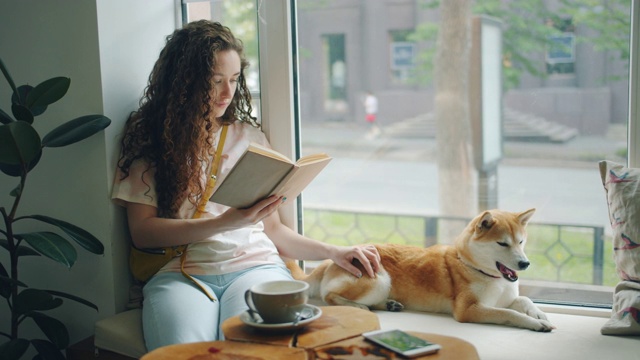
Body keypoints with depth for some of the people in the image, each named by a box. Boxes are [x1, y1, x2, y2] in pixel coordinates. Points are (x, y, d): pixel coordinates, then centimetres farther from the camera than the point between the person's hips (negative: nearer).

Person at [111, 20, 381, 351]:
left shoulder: (250, 137, 19)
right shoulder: (148, 138, 10)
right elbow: (142, 232, 1)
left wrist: (333, 253, 6)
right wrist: (226, 223, -10)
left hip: (254, 265, 2)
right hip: (180, 272, -1)